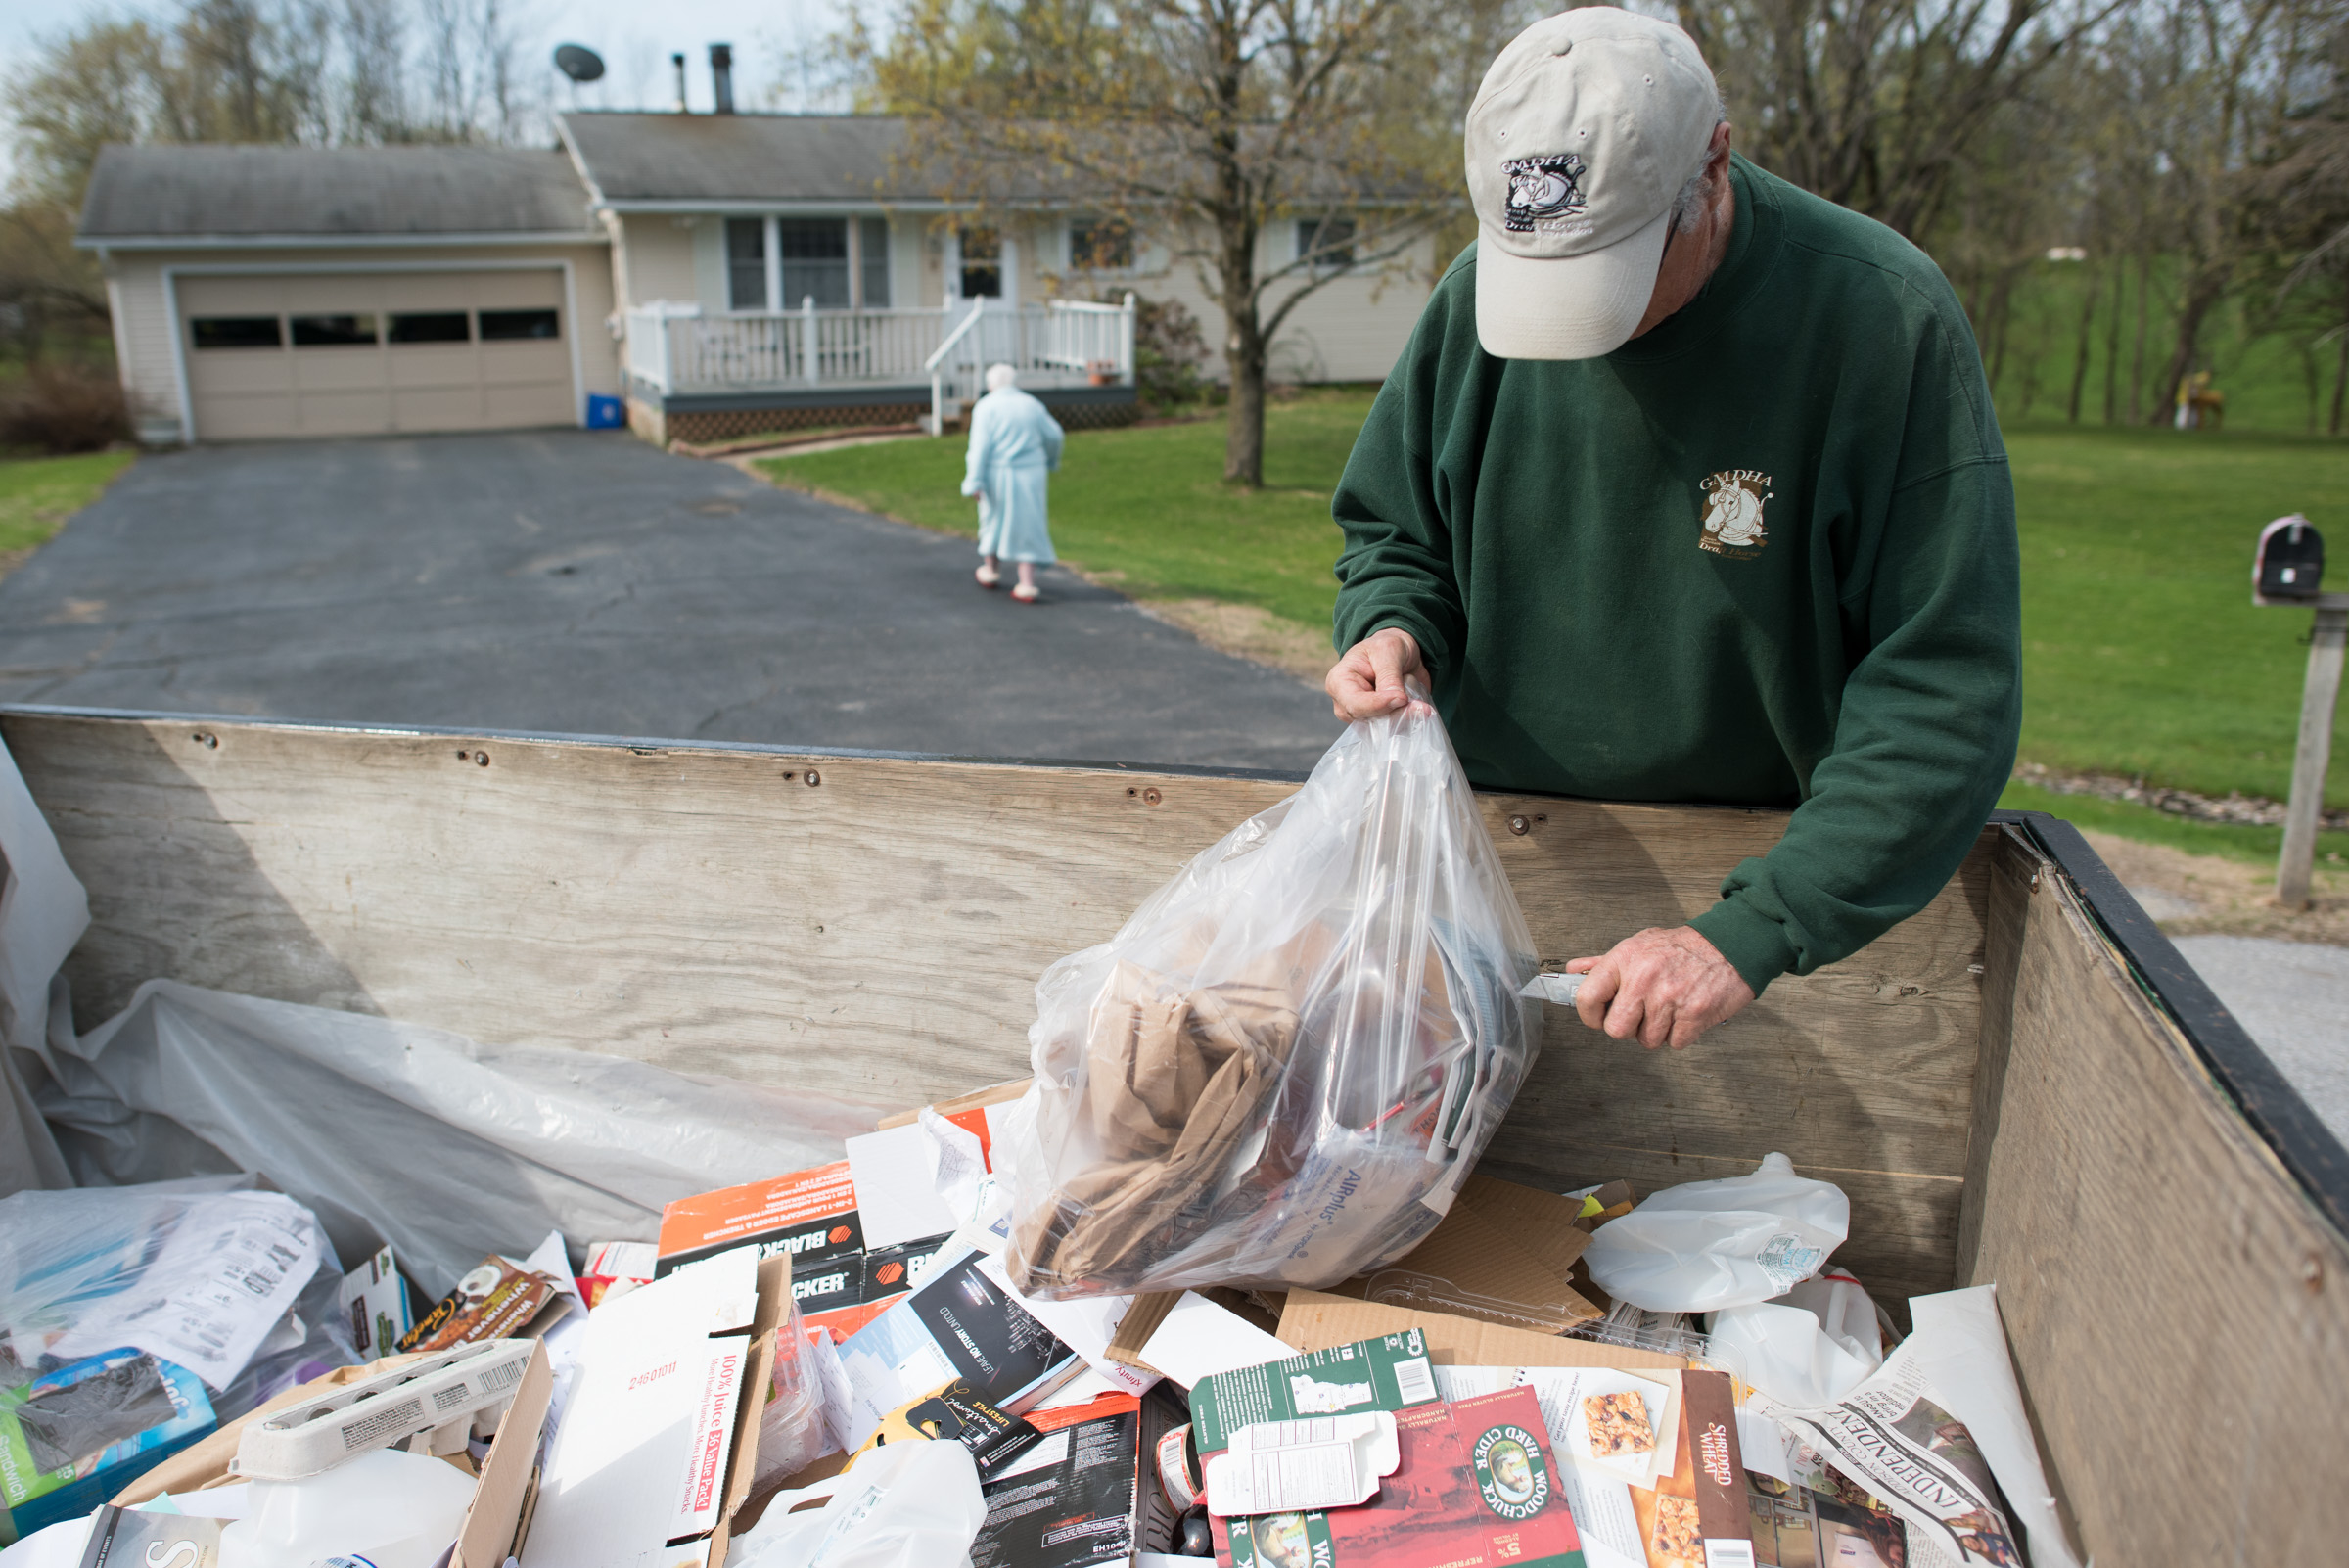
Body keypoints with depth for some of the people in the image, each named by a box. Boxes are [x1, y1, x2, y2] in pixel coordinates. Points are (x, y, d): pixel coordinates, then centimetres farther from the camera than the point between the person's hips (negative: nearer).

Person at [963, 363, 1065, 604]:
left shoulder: (986, 407, -6)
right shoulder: (1031, 404, 4)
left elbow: (980, 446, -14)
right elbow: (1053, 435, 9)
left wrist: (974, 482, -16)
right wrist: (1052, 460, 28)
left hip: (998, 475, -2)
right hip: (1029, 475, 2)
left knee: (995, 518, 20)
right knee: (1025, 527, 5)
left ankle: (991, 571, 35)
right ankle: (1027, 586, -3)